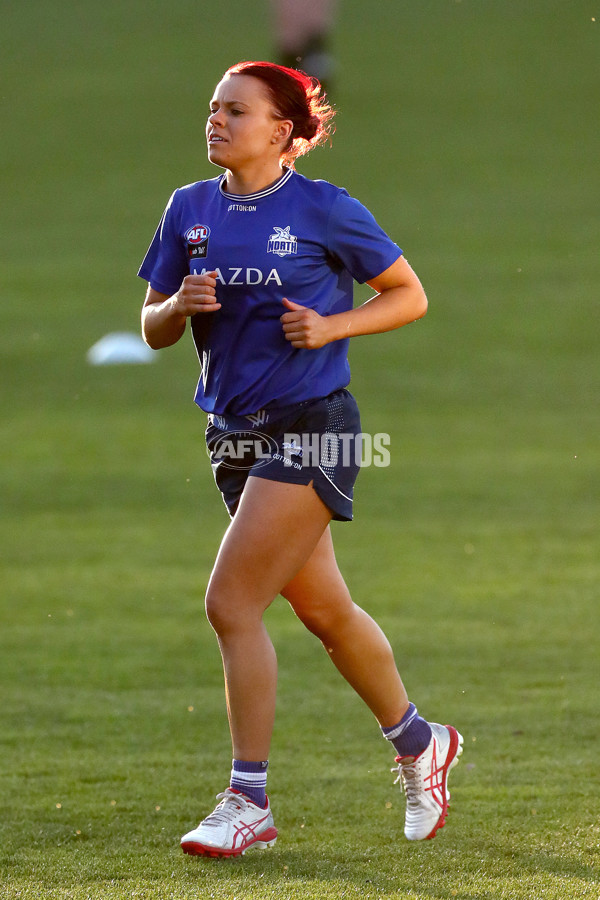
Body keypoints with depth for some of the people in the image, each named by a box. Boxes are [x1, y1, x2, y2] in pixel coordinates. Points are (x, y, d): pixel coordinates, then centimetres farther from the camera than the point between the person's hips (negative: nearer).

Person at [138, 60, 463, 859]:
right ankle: (419, 745, 35)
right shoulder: (190, 210, 6)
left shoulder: (326, 210, -8)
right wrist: (181, 305, -11)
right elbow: (153, 330, 11)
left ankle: (249, 803, -8)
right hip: (237, 433, 6)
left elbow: (410, 296, 0)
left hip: (310, 427, -6)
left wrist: (330, 327, -14)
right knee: (325, 611, 15)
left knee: (233, 603, -14)